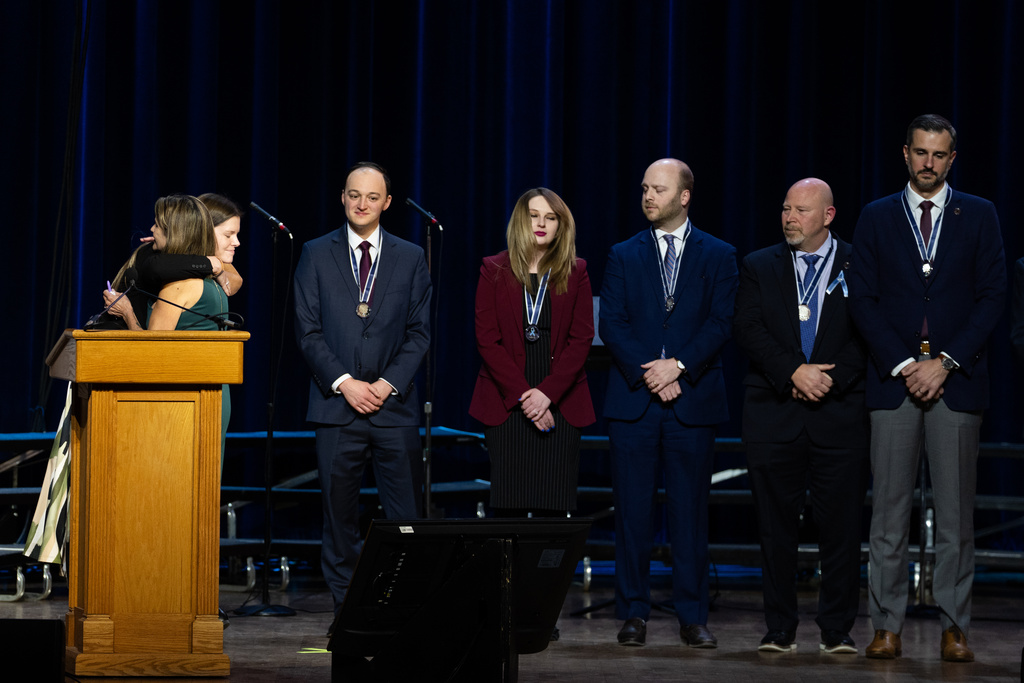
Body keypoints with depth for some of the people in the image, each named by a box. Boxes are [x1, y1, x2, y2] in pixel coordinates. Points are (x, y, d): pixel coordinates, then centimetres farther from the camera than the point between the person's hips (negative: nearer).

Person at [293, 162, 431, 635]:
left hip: (395, 406, 0)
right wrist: (344, 382, -9)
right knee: (339, 514, 1)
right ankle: (345, 610, 6)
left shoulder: (410, 258, 10)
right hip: (336, 404, 0)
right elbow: (308, 330, 2)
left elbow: (419, 331, 6)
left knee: (405, 516, -4)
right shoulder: (316, 254, 7)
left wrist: (388, 383, -7)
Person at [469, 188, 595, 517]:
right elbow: (487, 340, 0)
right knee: (509, 507, -5)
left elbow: (581, 339, 2)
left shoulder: (575, 273, 8)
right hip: (506, 404, -1)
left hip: (560, 406, 1)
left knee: (553, 510, -4)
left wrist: (546, 394, -10)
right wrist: (523, 395, -10)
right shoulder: (494, 270, 5)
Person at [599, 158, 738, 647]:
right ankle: (633, 613, 6)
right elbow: (611, 324, 2)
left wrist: (678, 366, -14)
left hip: (693, 400, -1)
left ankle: (692, 616, 5)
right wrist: (648, 374, -11)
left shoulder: (718, 256, 7)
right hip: (632, 402, 1)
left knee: (690, 511, 1)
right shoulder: (624, 257, 10)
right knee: (632, 511, 1)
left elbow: (721, 323, -2)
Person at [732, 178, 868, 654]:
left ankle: (837, 629, 5)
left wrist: (831, 378, -12)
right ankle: (780, 628, 9)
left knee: (841, 527, -3)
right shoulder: (759, 267, 11)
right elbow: (747, 330, 0)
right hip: (773, 414, 1)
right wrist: (793, 373, -13)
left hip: (839, 412, -1)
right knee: (776, 526, 2)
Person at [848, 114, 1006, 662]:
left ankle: (954, 627, 4)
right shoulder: (876, 218, 9)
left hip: (957, 381, 0)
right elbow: (863, 301, 3)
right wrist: (905, 365, -8)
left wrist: (945, 362, -8)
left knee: (955, 511, 0)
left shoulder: (979, 217, 8)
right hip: (893, 381, 0)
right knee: (889, 509, 0)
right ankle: (887, 625, 3)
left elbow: (991, 297, 2)